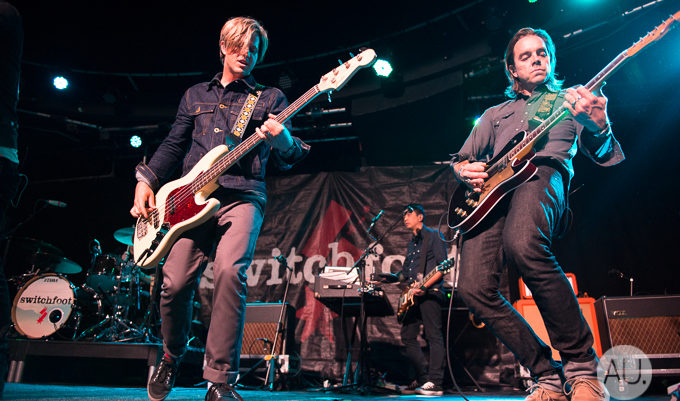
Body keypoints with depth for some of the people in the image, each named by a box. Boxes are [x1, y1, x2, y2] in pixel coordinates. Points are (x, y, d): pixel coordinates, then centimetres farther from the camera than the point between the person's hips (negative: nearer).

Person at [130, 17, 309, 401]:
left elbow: (287, 158, 4)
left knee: (230, 272, -26)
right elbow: (173, 145, 23)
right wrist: (146, 180, 9)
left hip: (243, 196, -2)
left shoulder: (271, 97, 14)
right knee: (175, 282, -8)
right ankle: (172, 356, 24)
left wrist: (284, 142, -20)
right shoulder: (196, 95, 24)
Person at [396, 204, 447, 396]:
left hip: (430, 292, -9)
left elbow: (442, 264, -10)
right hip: (413, 295, 9)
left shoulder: (433, 236, -1)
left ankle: (435, 383, -7)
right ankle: (423, 378, 17)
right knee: (407, 336, 7)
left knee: (434, 335, -8)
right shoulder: (411, 243, 23)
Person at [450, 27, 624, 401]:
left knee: (522, 244, -40)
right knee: (474, 288, -19)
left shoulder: (570, 100, 25)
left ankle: (582, 366, -22)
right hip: (491, 189, 4)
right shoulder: (495, 114, 33)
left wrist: (598, 127, -13)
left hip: (543, 174, -3)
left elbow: (603, 155, 11)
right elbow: (459, 159, 30)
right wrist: (465, 171, 5)